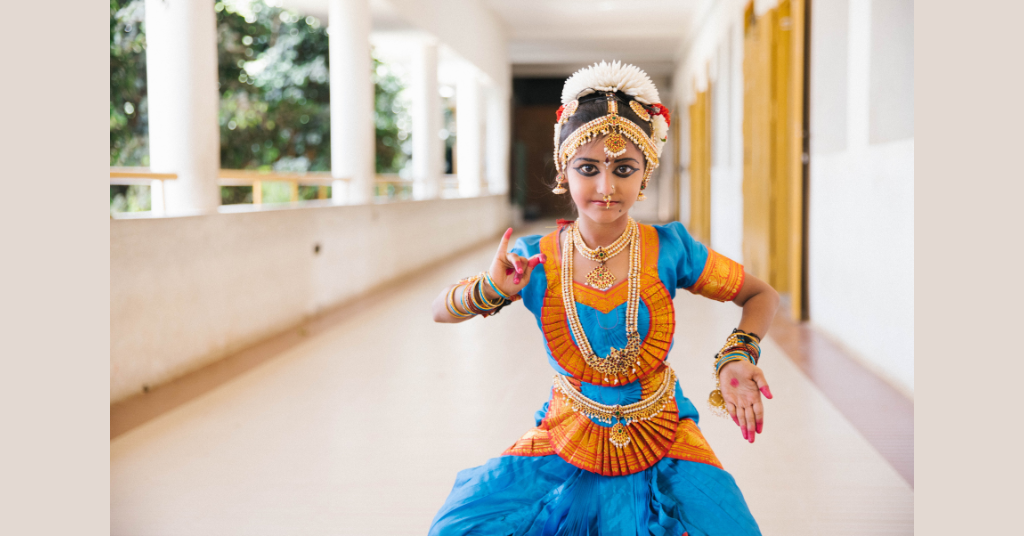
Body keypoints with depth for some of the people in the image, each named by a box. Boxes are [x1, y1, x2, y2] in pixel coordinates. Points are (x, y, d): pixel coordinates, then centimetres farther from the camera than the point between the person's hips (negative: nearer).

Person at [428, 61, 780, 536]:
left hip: (663, 443, 0)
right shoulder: (536, 260, -12)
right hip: (567, 441, 1)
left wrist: (737, 356, -19)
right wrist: (492, 289, -21)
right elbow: (440, 311, 0)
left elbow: (762, 296, 0)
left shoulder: (669, 250, -13)